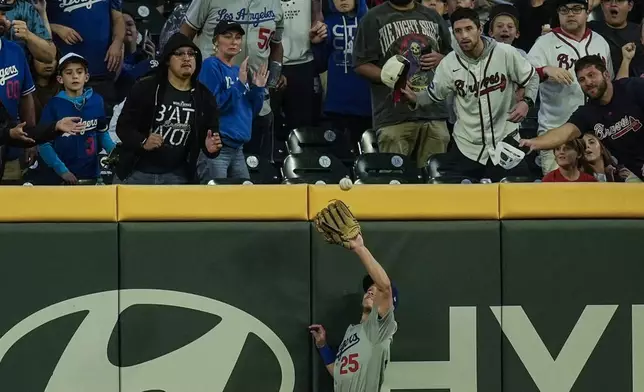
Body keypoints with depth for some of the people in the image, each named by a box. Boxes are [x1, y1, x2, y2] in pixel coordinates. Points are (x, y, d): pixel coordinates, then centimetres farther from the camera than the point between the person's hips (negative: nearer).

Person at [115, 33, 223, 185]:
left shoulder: (204, 97, 4)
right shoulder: (146, 88, -7)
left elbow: (210, 136, 10)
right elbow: (123, 126, -6)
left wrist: (211, 147, -14)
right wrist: (143, 142, -25)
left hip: (177, 176, 3)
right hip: (138, 172, -2)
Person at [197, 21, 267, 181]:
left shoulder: (238, 71, 16)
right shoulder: (211, 66, -5)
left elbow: (251, 110, 18)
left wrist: (258, 88, 2)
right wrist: (239, 84, -20)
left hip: (237, 148, 8)